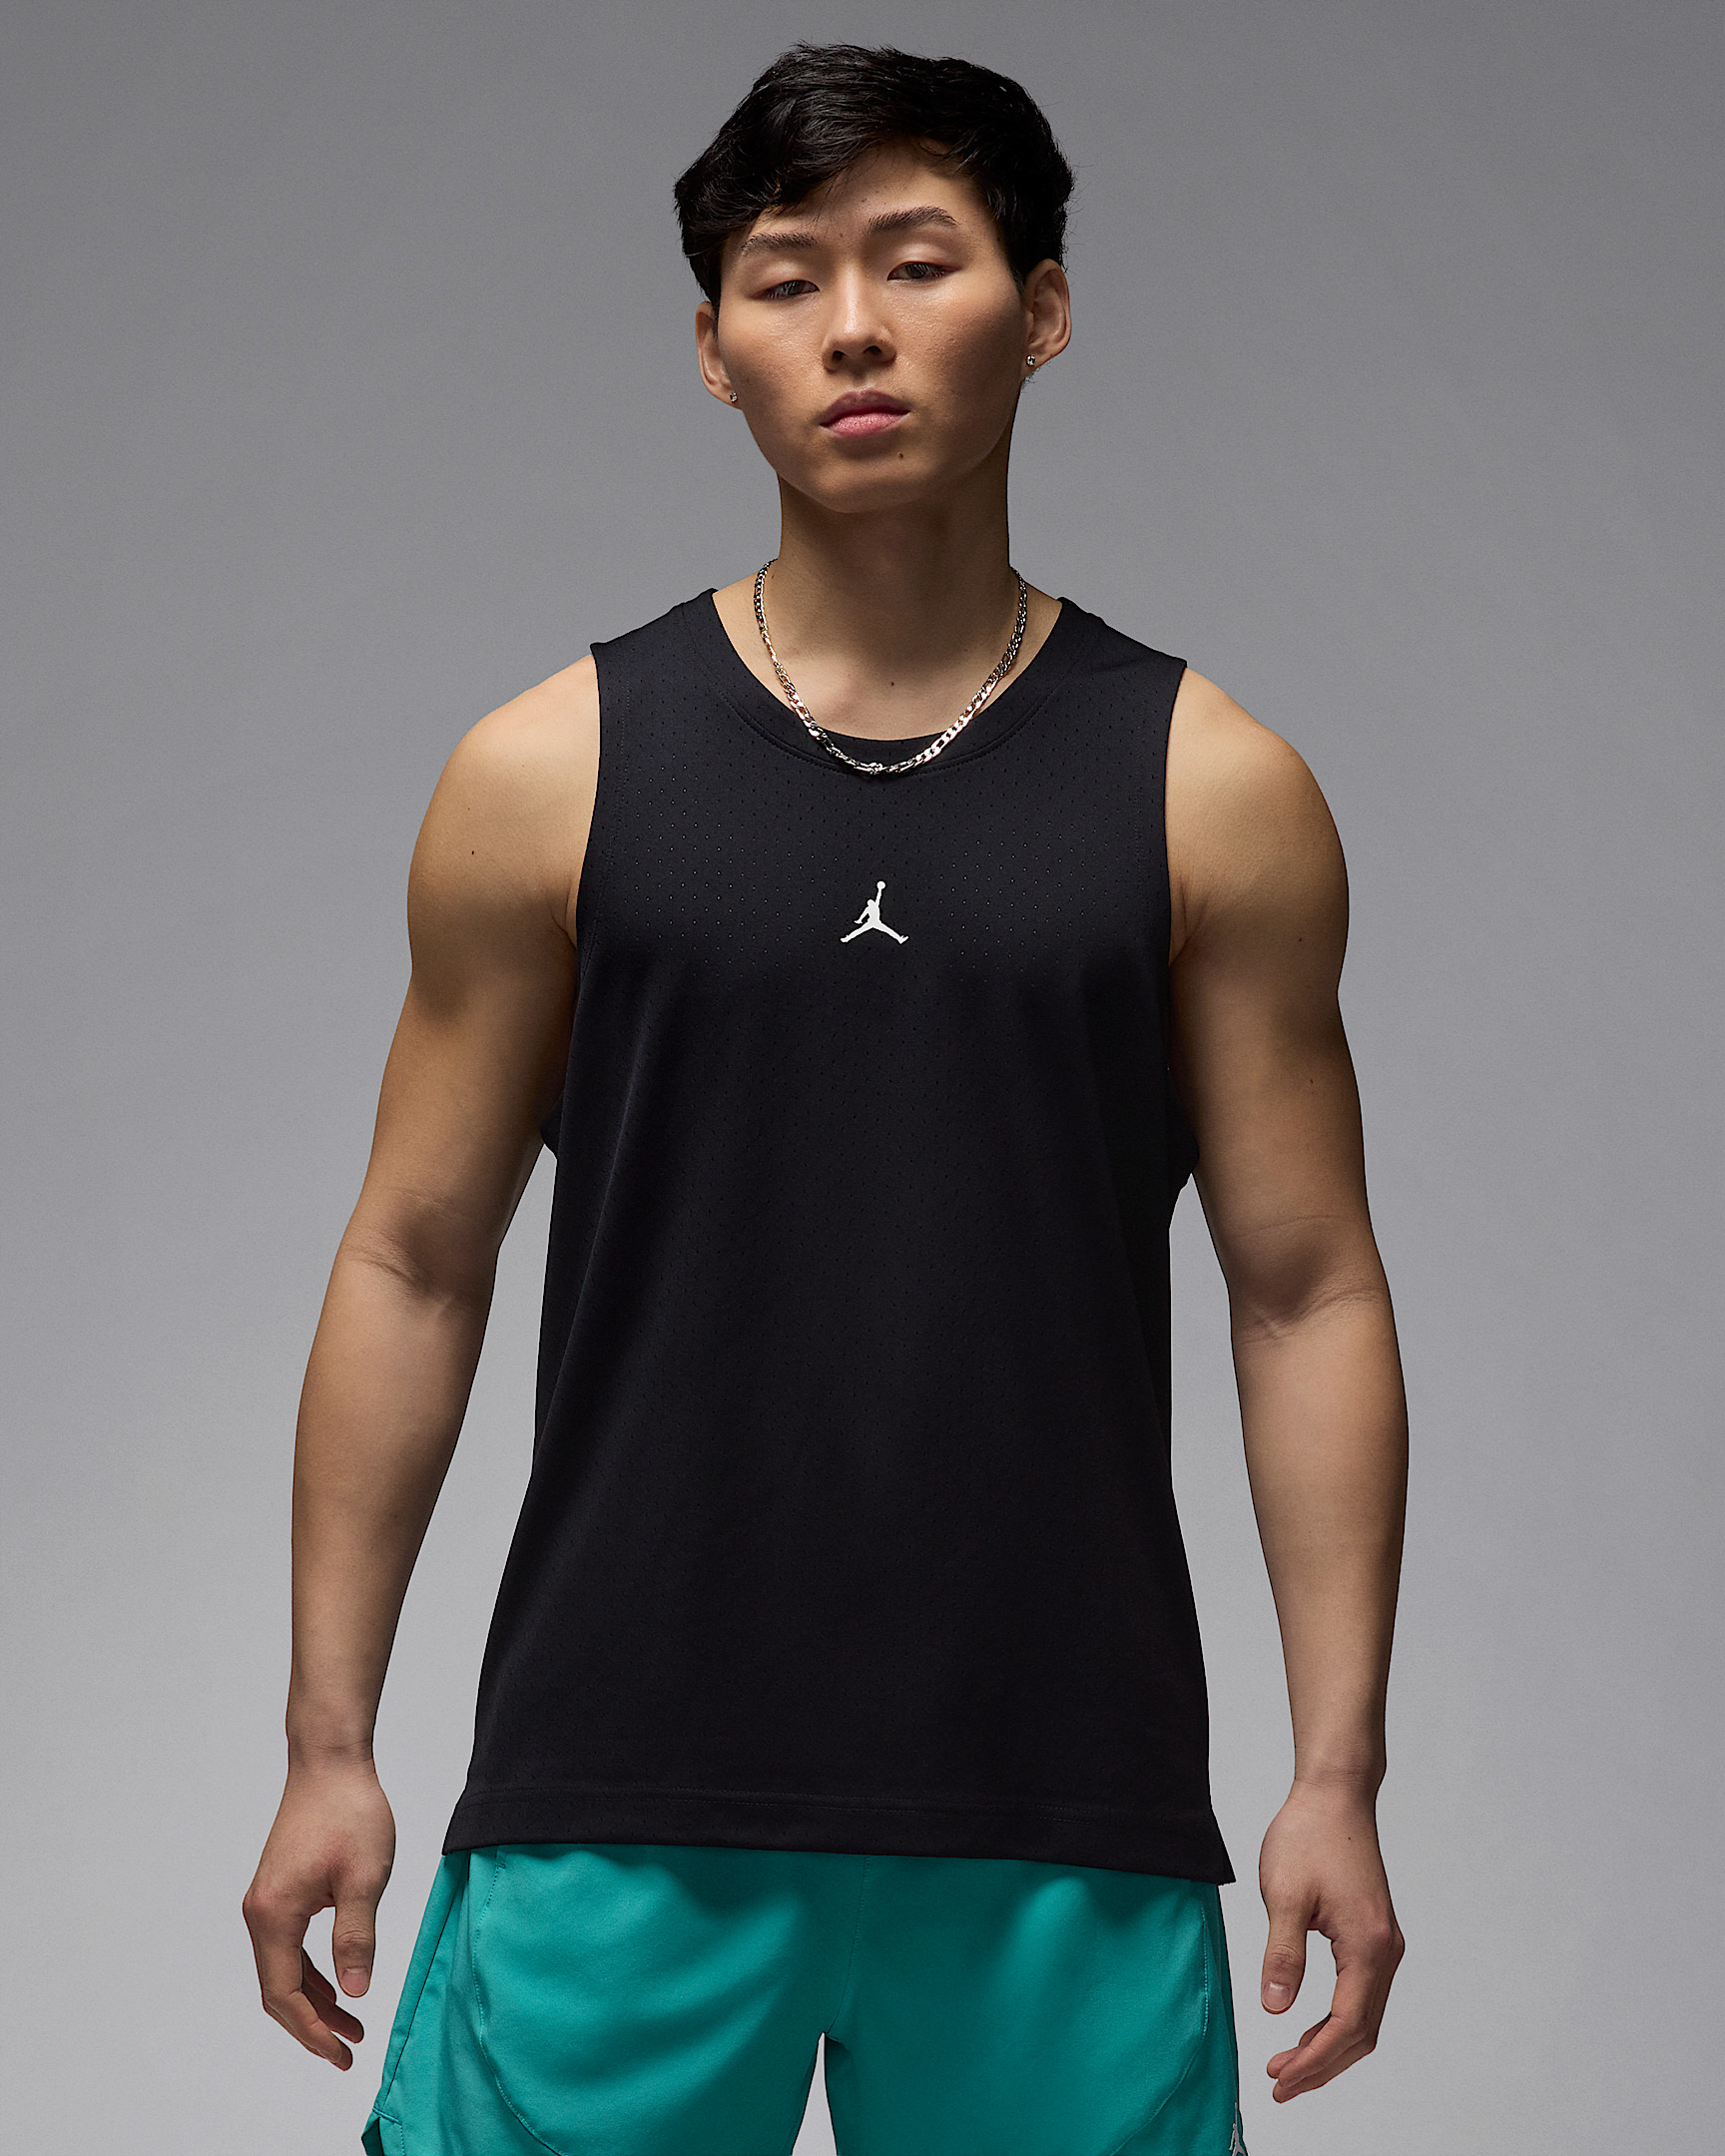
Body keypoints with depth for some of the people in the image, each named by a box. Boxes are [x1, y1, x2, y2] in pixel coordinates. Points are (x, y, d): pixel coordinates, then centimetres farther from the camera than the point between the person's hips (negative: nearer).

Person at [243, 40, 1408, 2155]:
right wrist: (329, 1742, 2)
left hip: (1063, 1825, 0)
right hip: (619, 1808, 0)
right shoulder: (549, 774, 3)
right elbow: (414, 1264, 5)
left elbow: (1308, 1291, 3)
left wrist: (1337, 1769, -3)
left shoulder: (1211, 791, 3)